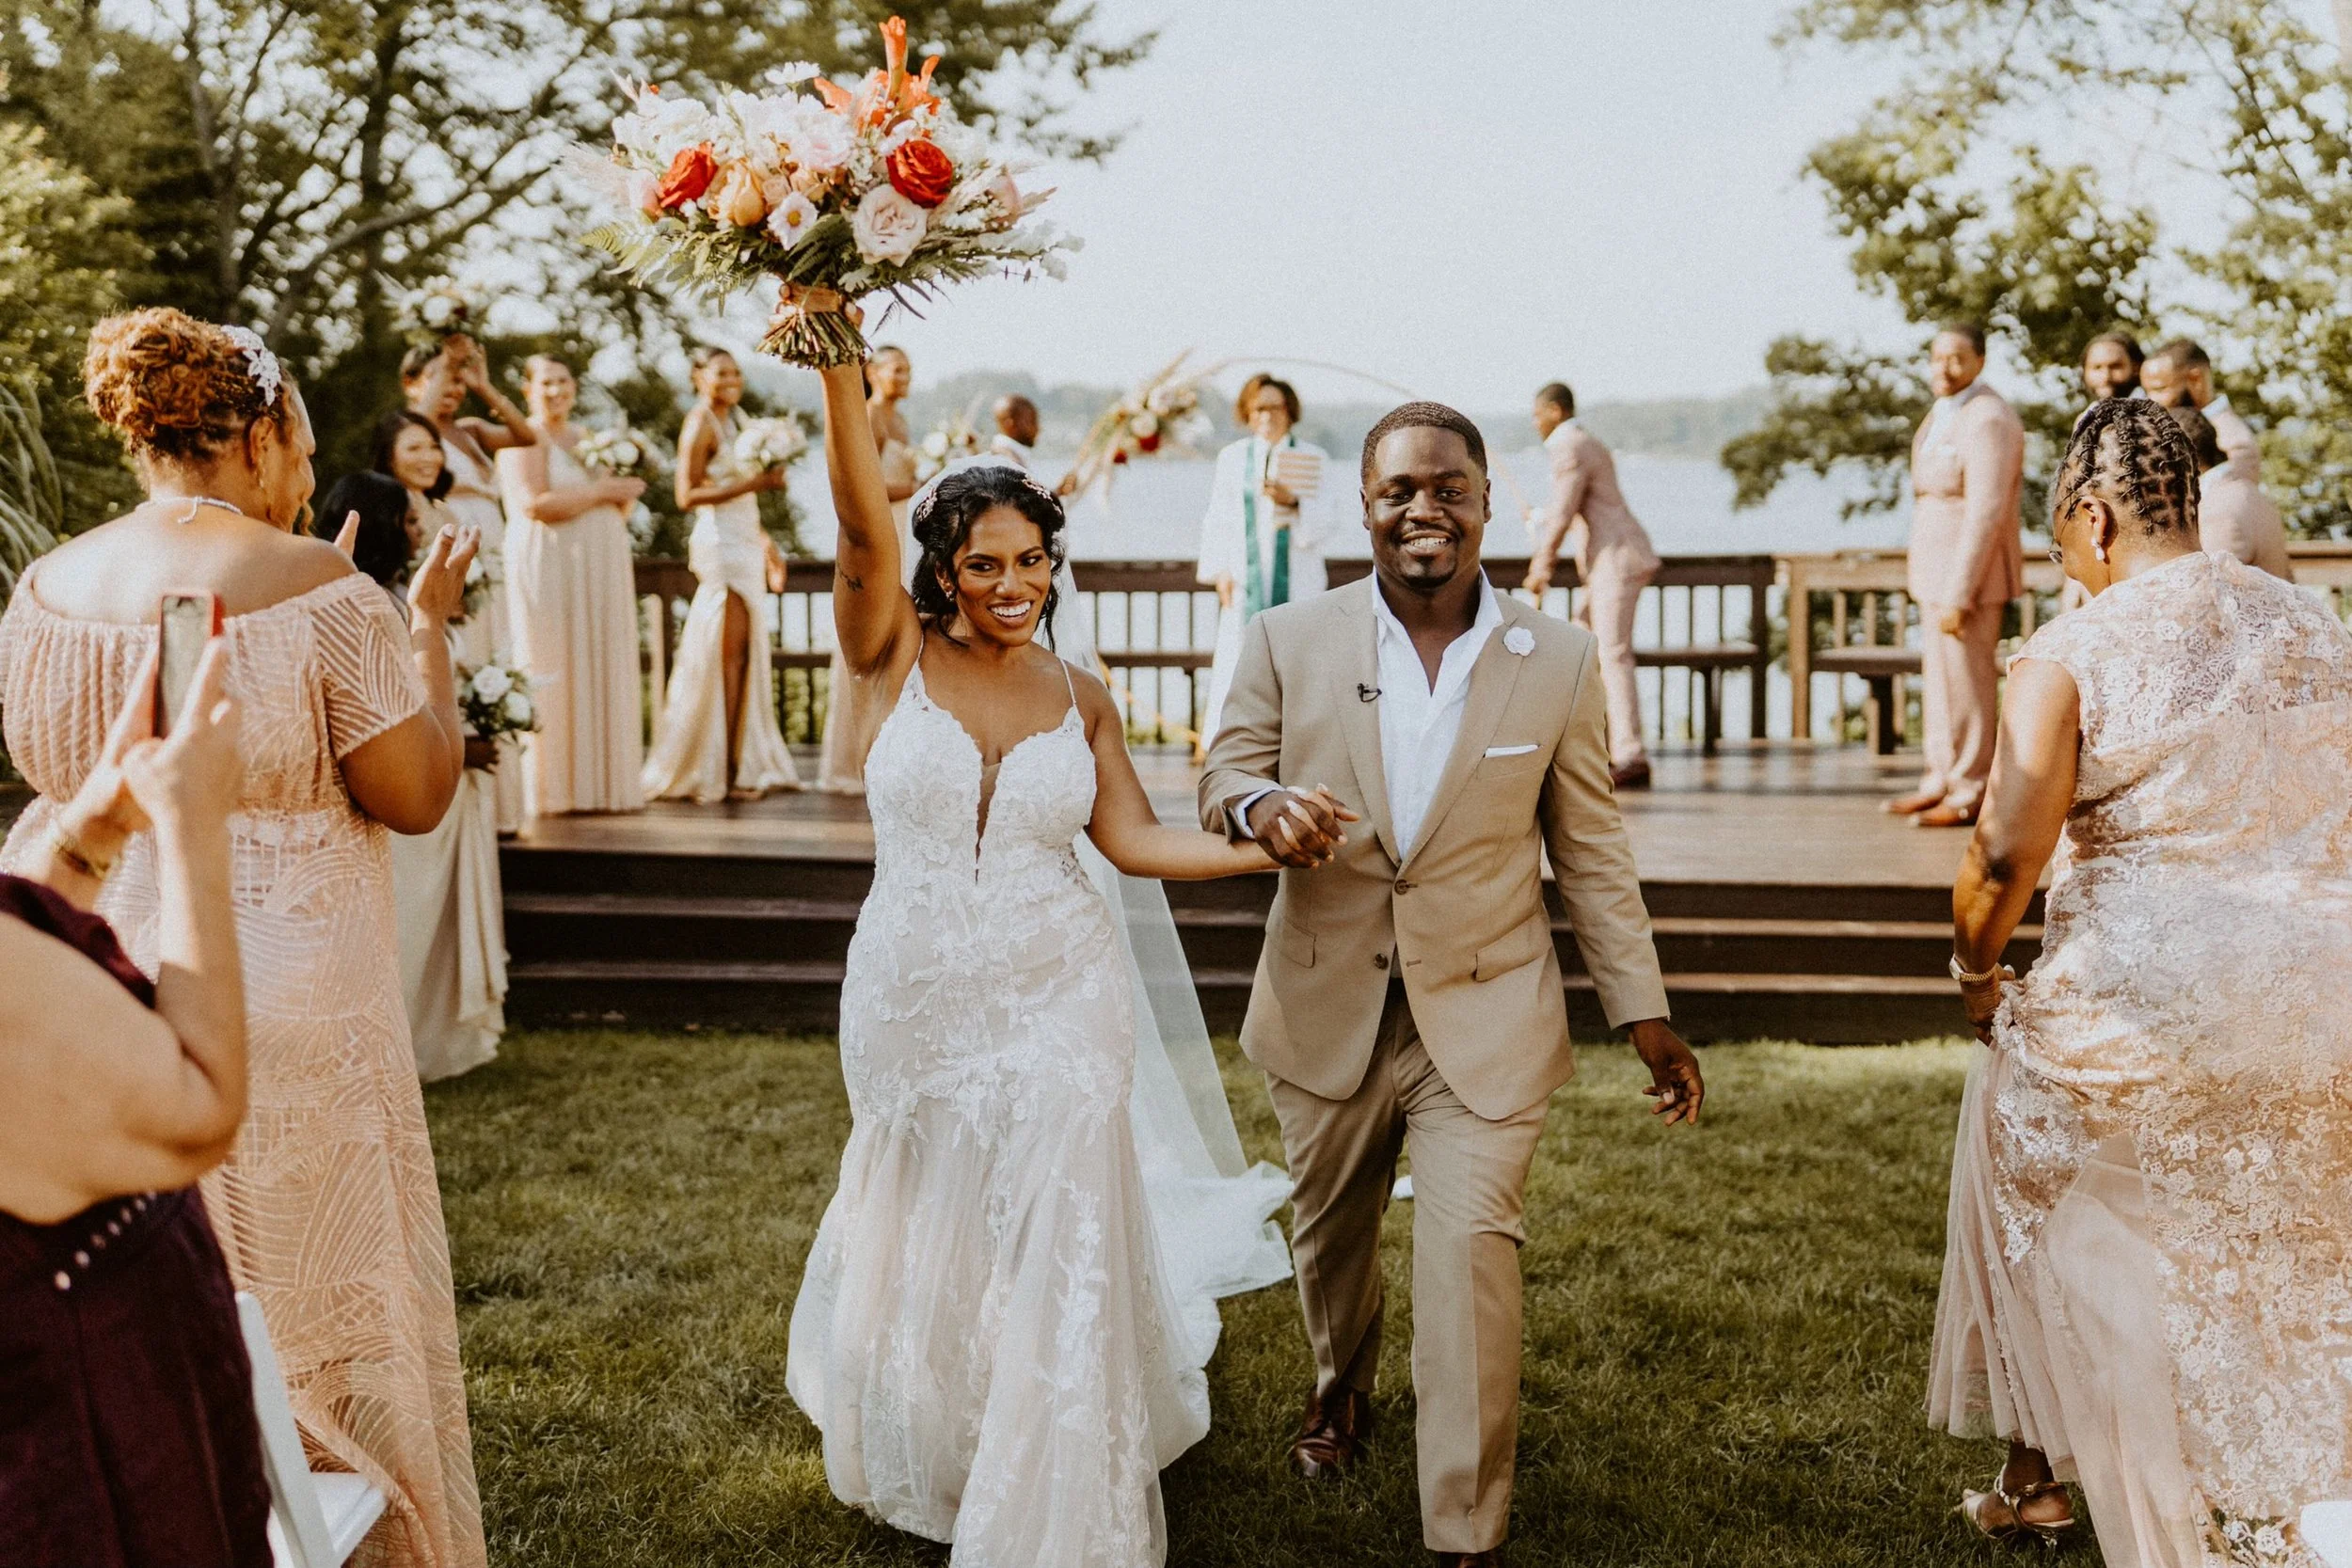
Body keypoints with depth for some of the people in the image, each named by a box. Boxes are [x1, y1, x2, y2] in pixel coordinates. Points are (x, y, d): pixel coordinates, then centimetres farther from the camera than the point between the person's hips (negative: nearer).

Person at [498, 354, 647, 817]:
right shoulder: (526, 439, -2)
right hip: (548, 569, -7)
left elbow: (620, 513, 21)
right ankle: (552, 790, -4)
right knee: (554, 677, -8)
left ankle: (599, 784, 8)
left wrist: (624, 491, -1)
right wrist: (599, 491, -12)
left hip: (600, 572, 7)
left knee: (603, 672, 4)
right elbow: (534, 504, -16)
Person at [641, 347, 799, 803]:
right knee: (729, 654, -7)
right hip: (721, 544, -9)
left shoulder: (727, 423, 18)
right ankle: (721, 770, -3)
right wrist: (751, 483, -21)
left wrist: (766, 543, 21)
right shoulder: (700, 425, -9)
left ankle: (745, 763, 13)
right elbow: (687, 496, -17)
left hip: (744, 544, 9)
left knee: (746, 655, 8)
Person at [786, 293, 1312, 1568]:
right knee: (928, 1246, 16)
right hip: (916, 1001, 0)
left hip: (1056, 1004, 1)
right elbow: (861, 522, -19)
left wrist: (1269, 847, -16)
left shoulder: (1079, 696, 1)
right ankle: (932, 1451, 45)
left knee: (1056, 1256, 1)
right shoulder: (899, 658, -5)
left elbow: (1133, 839, -4)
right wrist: (839, 368, -31)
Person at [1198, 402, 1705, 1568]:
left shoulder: (1558, 660, -4)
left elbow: (1591, 850, 3)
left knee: (1471, 1253, -12)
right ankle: (1342, 1387, 53)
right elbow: (1224, 779, 3)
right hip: (1327, 1015, 2)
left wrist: (1643, 1014, 3)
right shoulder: (1289, 642, -4)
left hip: (1485, 1021, -2)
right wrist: (1262, 806, -22)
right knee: (1327, 1233, 21)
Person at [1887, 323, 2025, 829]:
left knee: (1966, 679, -4)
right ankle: (1941, 778, 24)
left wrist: (1958, 595, -23)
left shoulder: (1987, 420, -18)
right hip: (1938, 568, 10)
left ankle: (1971, 793, 4)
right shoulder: (1945, 412, 13)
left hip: (1971, 572, -10)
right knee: (1937, 677, 15)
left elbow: (1986, 513, -21)